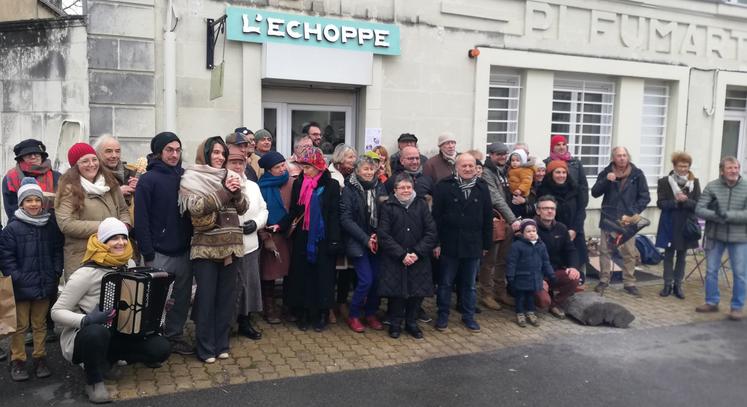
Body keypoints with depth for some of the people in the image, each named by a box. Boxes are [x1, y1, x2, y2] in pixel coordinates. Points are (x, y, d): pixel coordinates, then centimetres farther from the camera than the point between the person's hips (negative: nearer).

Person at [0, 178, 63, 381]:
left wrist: (56, 272, 0)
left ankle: (40, 358, 25)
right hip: (21, 287, -3)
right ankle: (17, 361, 19)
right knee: (20, 325, 6)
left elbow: (58, 251, 9)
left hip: (45, 285, 3)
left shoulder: (51, 225, 3)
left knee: (40, 324, 14)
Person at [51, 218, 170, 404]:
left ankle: (108, 359, 9)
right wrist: (86, 320, -33)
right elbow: (57, 312, -17)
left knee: (161, 348, -16)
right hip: (85, 337, -5)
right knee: (97, 332, -41)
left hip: (117, 334, 5)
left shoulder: (130, 266, 0)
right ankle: (94, 381, -11)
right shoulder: (87, 273, -19)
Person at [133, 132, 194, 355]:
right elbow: (141, 219, -11)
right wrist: (147, 253, -14)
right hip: (159, 253, -5)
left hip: (184, 251, 5)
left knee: (182, 297, 11)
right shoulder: (148, 180, -7)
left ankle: (174, 335, 26)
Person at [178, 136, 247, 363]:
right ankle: (206, 348, 13)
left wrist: (236, 192, -11)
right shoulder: (192, 178, -1)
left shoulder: (229, 177, 12)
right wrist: (224, 191, -16)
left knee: (226, 296, 9)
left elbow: (242, 209, 9)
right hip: (206, 246, -4)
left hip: (231, 246, 5)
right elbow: (196, 207, -15)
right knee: (206, 297, 2)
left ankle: (221, 344, 21)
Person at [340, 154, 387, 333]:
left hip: (376, 241, 4)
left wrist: (378, 236, -6)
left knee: (377, 278, 1)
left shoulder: (379, 187, 5)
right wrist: (365, 239, -15)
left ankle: (371, 313, 23)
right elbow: (346, 219, -11)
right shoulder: (349, 189, -6)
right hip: (357, 243, -4)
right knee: (366, 280, -9)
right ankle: (354, 315, 12)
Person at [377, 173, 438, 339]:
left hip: (419, 259, 2)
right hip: (394, 260, -2)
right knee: (396, 291, -1)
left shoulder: (421, 205, 4)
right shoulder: (388, 206, -2)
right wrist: (402, 254, -13)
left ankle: (411, 323, 25)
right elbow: (383, 235, -7)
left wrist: (417, 253, -10)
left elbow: (432, 232, 0)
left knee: (418, 291, 4)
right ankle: (395, 324, 20)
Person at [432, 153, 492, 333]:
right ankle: (442, 316, 22)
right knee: (445, 283, 9)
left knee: (469, 284, 14)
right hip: (449, 244, -3)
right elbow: (436, 216, -7)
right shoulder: (444, 186, -6)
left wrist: (486, 244, 6)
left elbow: (487, 218, 7)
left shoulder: (482, 187, 4)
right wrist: (436, 243, -10)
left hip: (473, 245, 3)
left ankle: (468, 316, 28)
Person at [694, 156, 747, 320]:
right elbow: (699, 209, -9)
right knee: (711, 270, 9)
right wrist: (717, 216, -24)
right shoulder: (712, 186, -4)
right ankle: (711, 302, 24)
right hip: (715, 235, 1)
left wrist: (727, 215, -25)